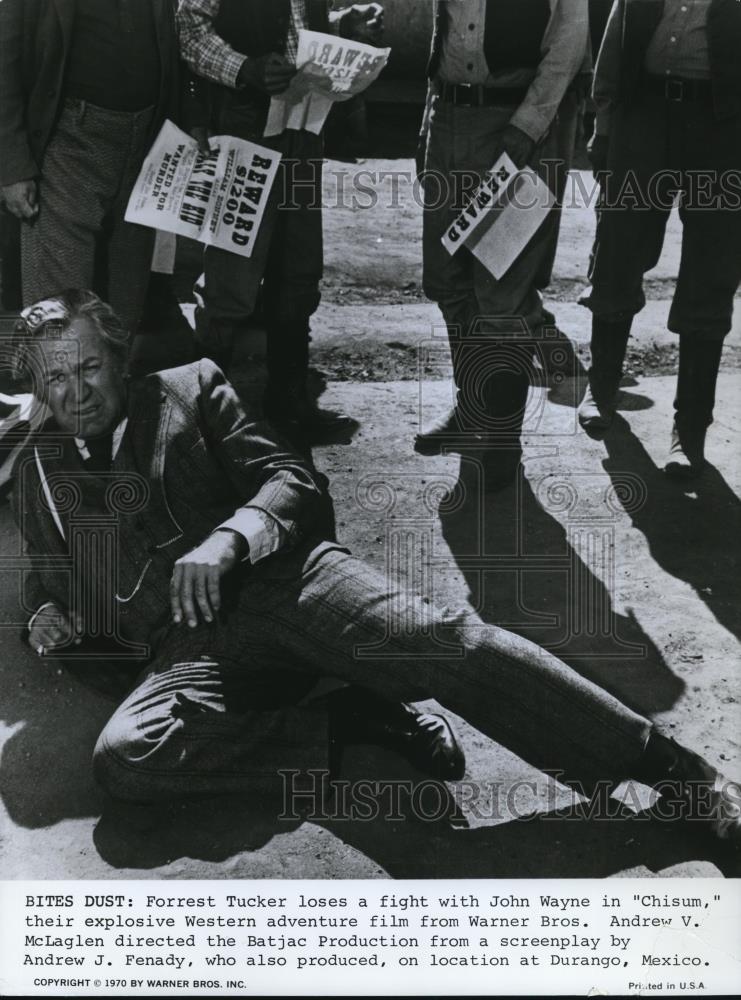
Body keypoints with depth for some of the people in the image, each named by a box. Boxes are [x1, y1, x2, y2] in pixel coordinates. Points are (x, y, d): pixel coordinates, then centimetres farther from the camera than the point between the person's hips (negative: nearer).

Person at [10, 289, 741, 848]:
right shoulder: (38, 470, 23)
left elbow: (294, 482, 6)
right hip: (190, 646, 2)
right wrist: (47, 613, 9)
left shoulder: (189, 390, 14)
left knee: (447, 645, -27)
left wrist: (224, 542, -15)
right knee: (122, 759, -31)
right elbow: (48, 575, 35)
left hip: (282, 578, -2)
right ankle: (342, 724, -17)